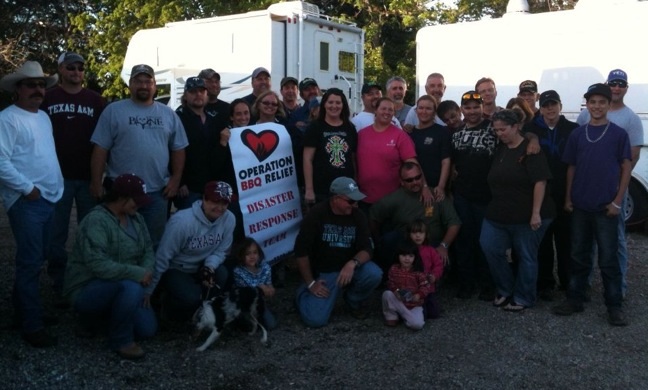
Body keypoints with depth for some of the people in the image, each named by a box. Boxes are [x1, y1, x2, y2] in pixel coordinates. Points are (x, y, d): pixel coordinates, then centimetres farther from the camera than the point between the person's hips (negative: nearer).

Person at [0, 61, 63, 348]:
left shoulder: (44, 117, 15)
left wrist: (56, 185, 15)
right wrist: (28, 188, -18)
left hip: (48, 199, 8)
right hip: (26, 202, -8)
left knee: (35, 260, 16)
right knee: (30, 262, -4)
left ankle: (26, 311, 29)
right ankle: (31, 325, 4)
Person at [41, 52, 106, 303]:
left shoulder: (96, 101, 6)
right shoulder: (47, 99, 4)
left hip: (89, 177, 1)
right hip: (58, 177, -1)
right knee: (56, 235, 4)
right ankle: (61, 287, 15)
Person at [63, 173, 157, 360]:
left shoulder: (135, 218, 3)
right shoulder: (96, 221, -24)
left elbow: (148, 250, 5)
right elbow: (98, 265, -32)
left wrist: (146, 271, -16)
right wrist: (137, 274, -30)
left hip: (120, 287, 8)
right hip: (87, 289, -8)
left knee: (147, 329, -4)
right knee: (131, 288, -36)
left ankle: (102, 314, 19)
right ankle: (121, 340, -12)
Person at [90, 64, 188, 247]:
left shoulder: (168, 114, 9)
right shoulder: (114, 110, -1)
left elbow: (178, 149, 12)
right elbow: (100, 149, -2)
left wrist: (175, 179, 3)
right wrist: (96, 182, -6)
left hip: (157, 192, 3)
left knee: (153, 243, 12)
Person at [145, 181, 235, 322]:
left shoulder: (229, 219, -16)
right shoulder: (182, 221, -30)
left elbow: (221, 251, -4)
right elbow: (162, 258, -23)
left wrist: (209, 268, -26)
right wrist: (148, 290, -17)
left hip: (199, 268, 5)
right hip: (174, 270, -5)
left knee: (222, 275, -24)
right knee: (191, 298, -29)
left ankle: (200, 309, 4)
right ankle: (170, 304, 9)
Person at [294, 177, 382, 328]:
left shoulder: (358, 216, -7)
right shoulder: (316, 214, -16)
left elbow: (367, 249, -10)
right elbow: (301, 251, -14)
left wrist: (353, 263, -31)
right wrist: (310, 283, -12)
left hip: (348, 268, 3)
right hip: (323, 272, -3)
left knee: (374, 274, -28)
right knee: (315, 320, -19)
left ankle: (354, 301, 5)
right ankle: (304, 292, 16)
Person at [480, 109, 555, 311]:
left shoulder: (530, 149, -10)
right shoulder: (500, 149, 11)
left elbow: (540, 182, -16)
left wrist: (536, 213, -20)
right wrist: (495, 206, 13)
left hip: (527, 215, -6)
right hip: (499, 214, 7)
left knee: (526, 256, 6)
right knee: (490, 248, 0)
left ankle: (522, 298, 21)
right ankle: (506, 289, 19)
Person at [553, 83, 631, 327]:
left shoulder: (618, 134, -3)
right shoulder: (577, 135, 5)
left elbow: (626, 168, -2)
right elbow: (571, 168, 9)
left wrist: (617, 201, -8)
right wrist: (568, 198, 4)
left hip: (605, 207, -3)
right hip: (580, 206, 3)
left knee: (608, 258, 2)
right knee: (579, 256, 11)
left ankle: (615, 306, 13)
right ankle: (575, 299, 21)